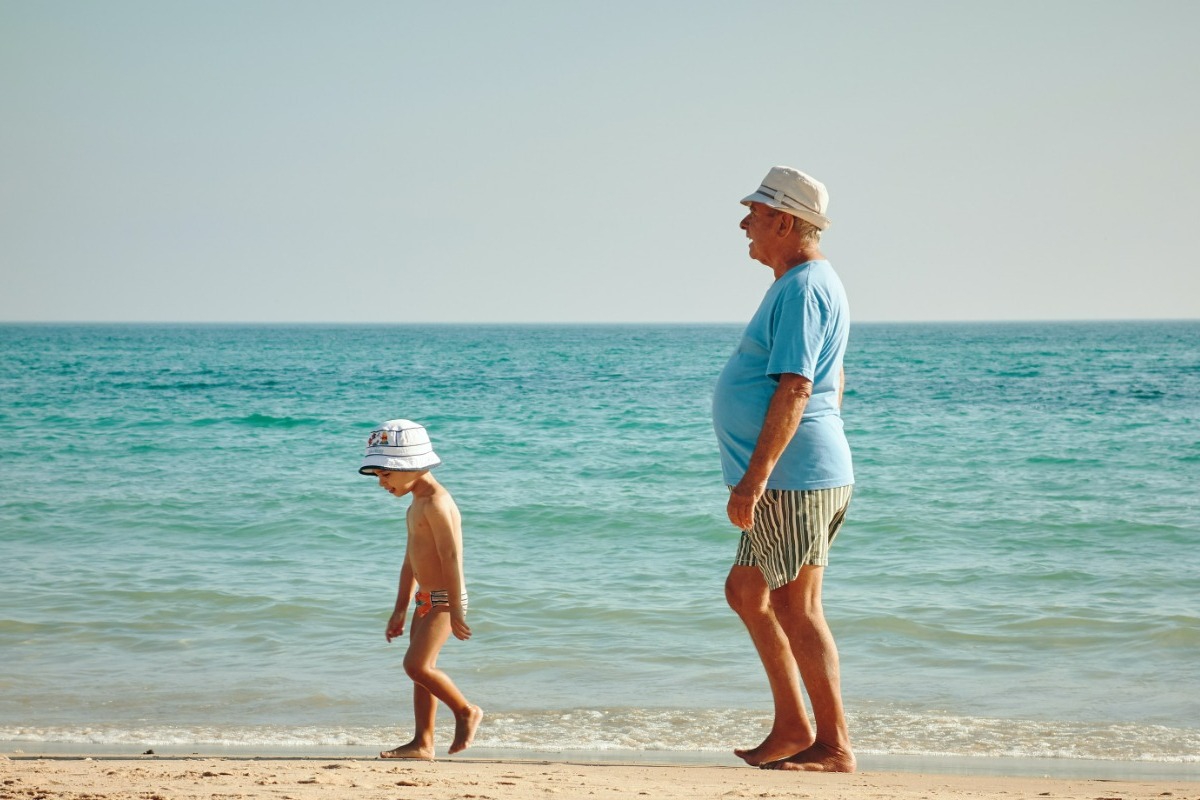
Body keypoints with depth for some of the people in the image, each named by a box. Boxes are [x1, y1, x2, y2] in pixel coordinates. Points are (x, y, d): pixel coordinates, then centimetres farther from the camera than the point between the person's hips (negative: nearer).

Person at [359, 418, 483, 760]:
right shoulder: (416, 507, 16)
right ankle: (423, 742, 10)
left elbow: (451, 557, -21)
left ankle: (466, 711, 1)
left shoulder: (436, 503, -16)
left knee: (416, 664, -16)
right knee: (421, 669, 8)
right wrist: (400, 610, 21)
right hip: (426, 599, 10)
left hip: (445, 598, -10)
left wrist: (455, 610, -24)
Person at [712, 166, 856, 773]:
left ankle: (834, 745, -1)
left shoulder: (802, 289, -15)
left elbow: (795, 389, -24)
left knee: (797, 608, -6)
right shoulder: (810, 283, 18)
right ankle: (792, 726, 19)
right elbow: (833, 384, 25)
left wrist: (754, 478, -26)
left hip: (793, 479, -11)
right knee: (746, 590, 16)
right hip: (791, 479, 11)